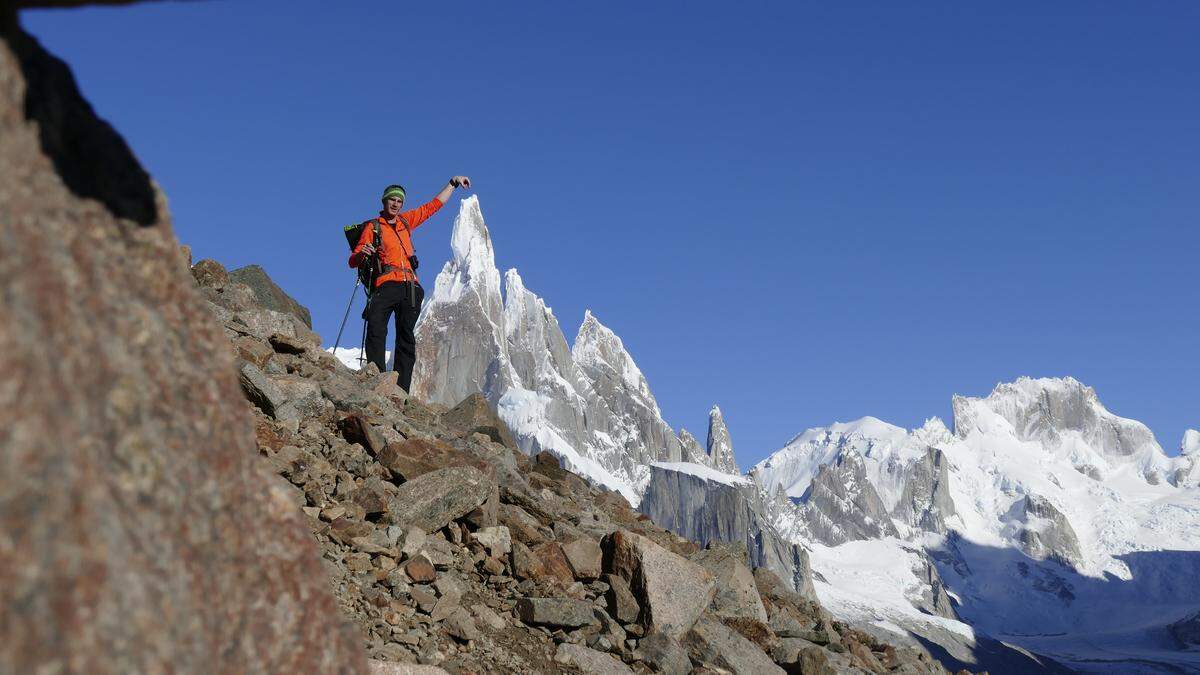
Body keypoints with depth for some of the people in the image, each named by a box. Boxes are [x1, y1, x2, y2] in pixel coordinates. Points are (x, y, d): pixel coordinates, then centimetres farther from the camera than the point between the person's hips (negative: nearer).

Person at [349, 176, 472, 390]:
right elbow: (353, 261, 4)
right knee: (376, 330, -24)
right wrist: (362, 254, -18)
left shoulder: (406, 220, 21)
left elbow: (434, 204, 31)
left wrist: (453, 183, 32)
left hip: (411, 287, 4)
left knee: (406, 337, -1)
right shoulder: (373, 227, 9)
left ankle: (401, 389, -3)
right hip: (386, 285, -4)